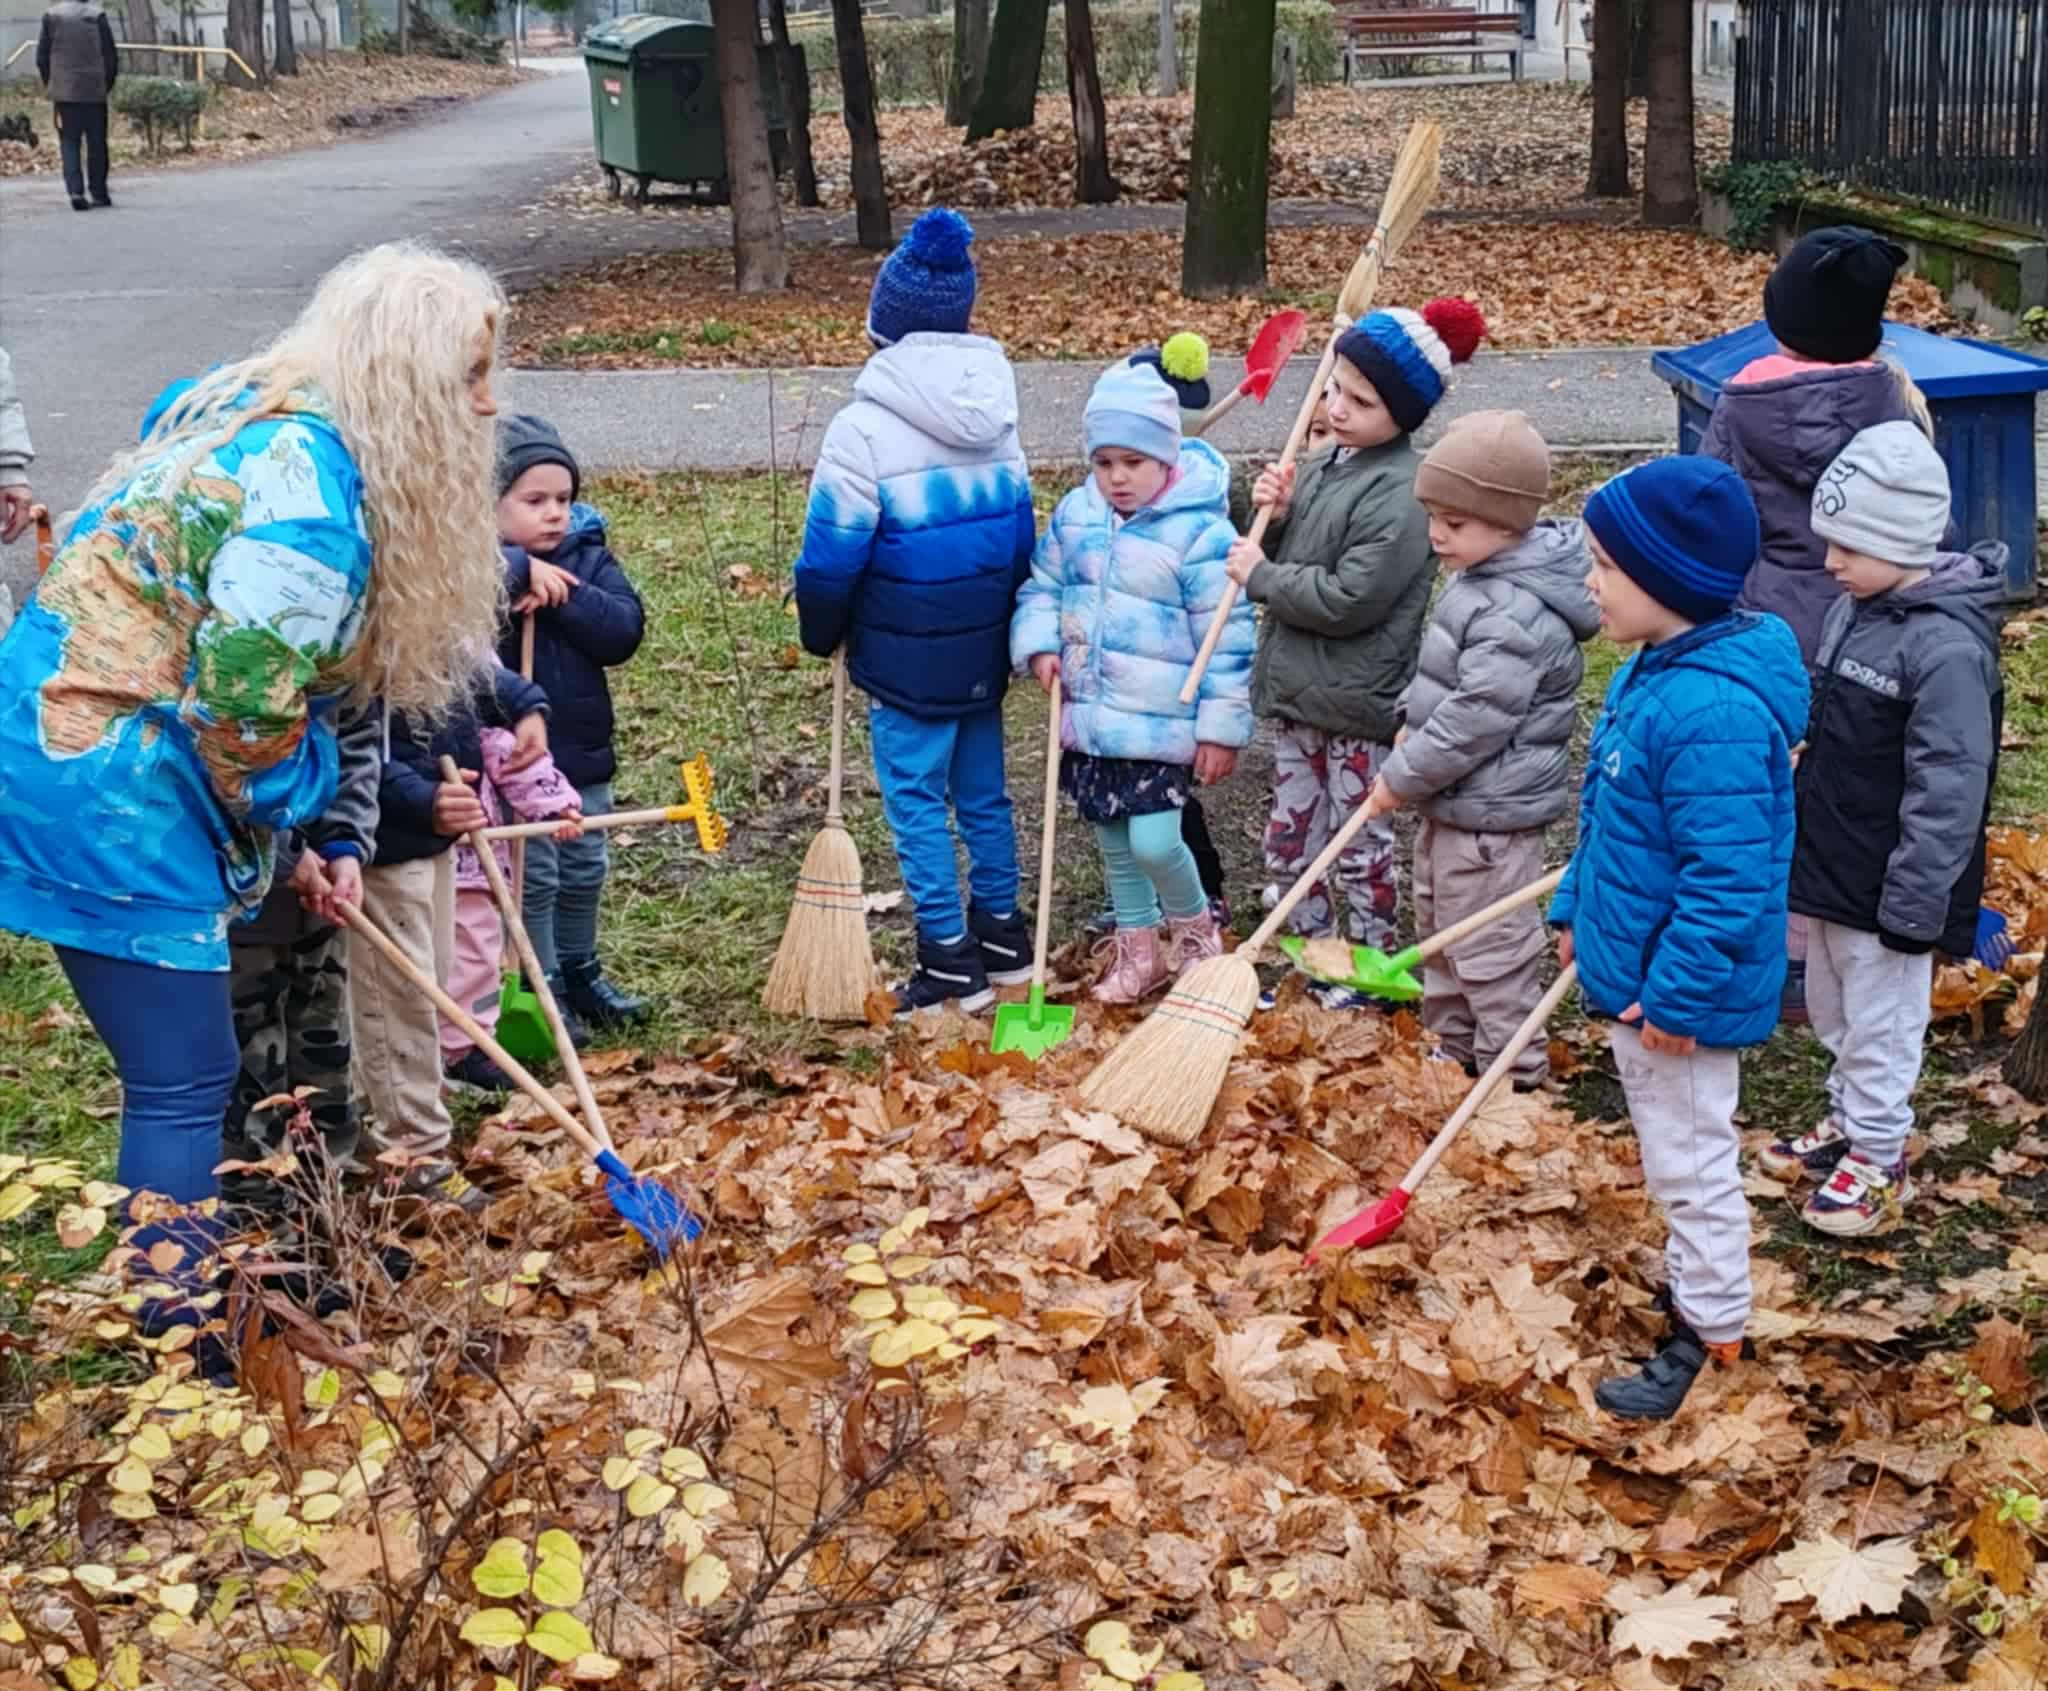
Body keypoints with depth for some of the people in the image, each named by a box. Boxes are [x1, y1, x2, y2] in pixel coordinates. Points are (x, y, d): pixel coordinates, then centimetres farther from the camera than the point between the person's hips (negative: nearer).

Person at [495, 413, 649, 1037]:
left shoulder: (588, 556, 1)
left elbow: (624, 630, -12)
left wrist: (561, 594, -23)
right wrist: (519, 566, -32)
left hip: (583, 751, 5)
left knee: (585, 871, 18)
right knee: (533, 877, 3)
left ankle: (580, 975, 36)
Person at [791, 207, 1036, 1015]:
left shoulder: (866, 426, -17)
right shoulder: (997, 416, 5)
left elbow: (833, 551, -15)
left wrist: (822, 632, 3)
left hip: (906, 659, -7)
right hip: (983, 648, 7)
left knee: (916, 799, 3)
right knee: (983, 790, 17)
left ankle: (949, 960, 7)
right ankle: (1002, 937, 27)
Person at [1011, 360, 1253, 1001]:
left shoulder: (1200, 532, -16)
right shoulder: (1075, 514, 2)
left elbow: (1227, 638, -13)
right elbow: (1042, 586, 15)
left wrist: (1221, 726, -13)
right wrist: (1040, 645, -5)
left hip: (1161, 724, -6)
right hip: (1090, 718, 6)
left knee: (1153, 843, -11)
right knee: (1114, 842, 15)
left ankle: (1195, 927, 19)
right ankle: (1139, 947, 33)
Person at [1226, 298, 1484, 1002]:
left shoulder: (1399, 495, -21)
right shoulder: (1324, 464, 7)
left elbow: (1348, 600, -25)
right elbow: (1291, 555, 16)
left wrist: (1260, 575, -15)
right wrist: (1275, 514, -5)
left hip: (1358, 706, -8)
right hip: (1298, 691, 8)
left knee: (1360, 848, 7)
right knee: (1289, 840, 15)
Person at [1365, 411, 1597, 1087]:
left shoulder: (1516, 617, -28)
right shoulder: (1478, 579, 5)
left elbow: (1474, 720, -28)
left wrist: (1402, 777, -18)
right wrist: (1411, 725, 7)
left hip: (1491, 813, -11)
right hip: (1451, 804, 11)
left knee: (1490, 949, 2)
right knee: (1440, 931, 23)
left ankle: (1514, 1074, 16)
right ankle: (1455, 1050, 39)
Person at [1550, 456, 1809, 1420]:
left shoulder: (1713, 713, -31)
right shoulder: (1653, 670, 2)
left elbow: (1727, 879, -30)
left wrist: (1674, 995, -25)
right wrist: (1575, 909, 19)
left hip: (1682, 989, -10)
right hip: (1632, 968, 10)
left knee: (1689, 1158, 5)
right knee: (1672, 1150, 24)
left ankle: (1711, 1335, 20)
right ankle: (1695, 1283, 41)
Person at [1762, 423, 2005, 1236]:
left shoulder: (1947, 648, -26)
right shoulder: (1852, 610, 2)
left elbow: (1946, 793, -24)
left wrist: (1912, 905, -22)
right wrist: (1801, 844, 20)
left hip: (1888, 886, -8)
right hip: (1829, 865, 8)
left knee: (1880, 1022, 8)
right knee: (1833, 1007, 23)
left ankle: (1878, 1160, 24)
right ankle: (1848, 1121, 42)